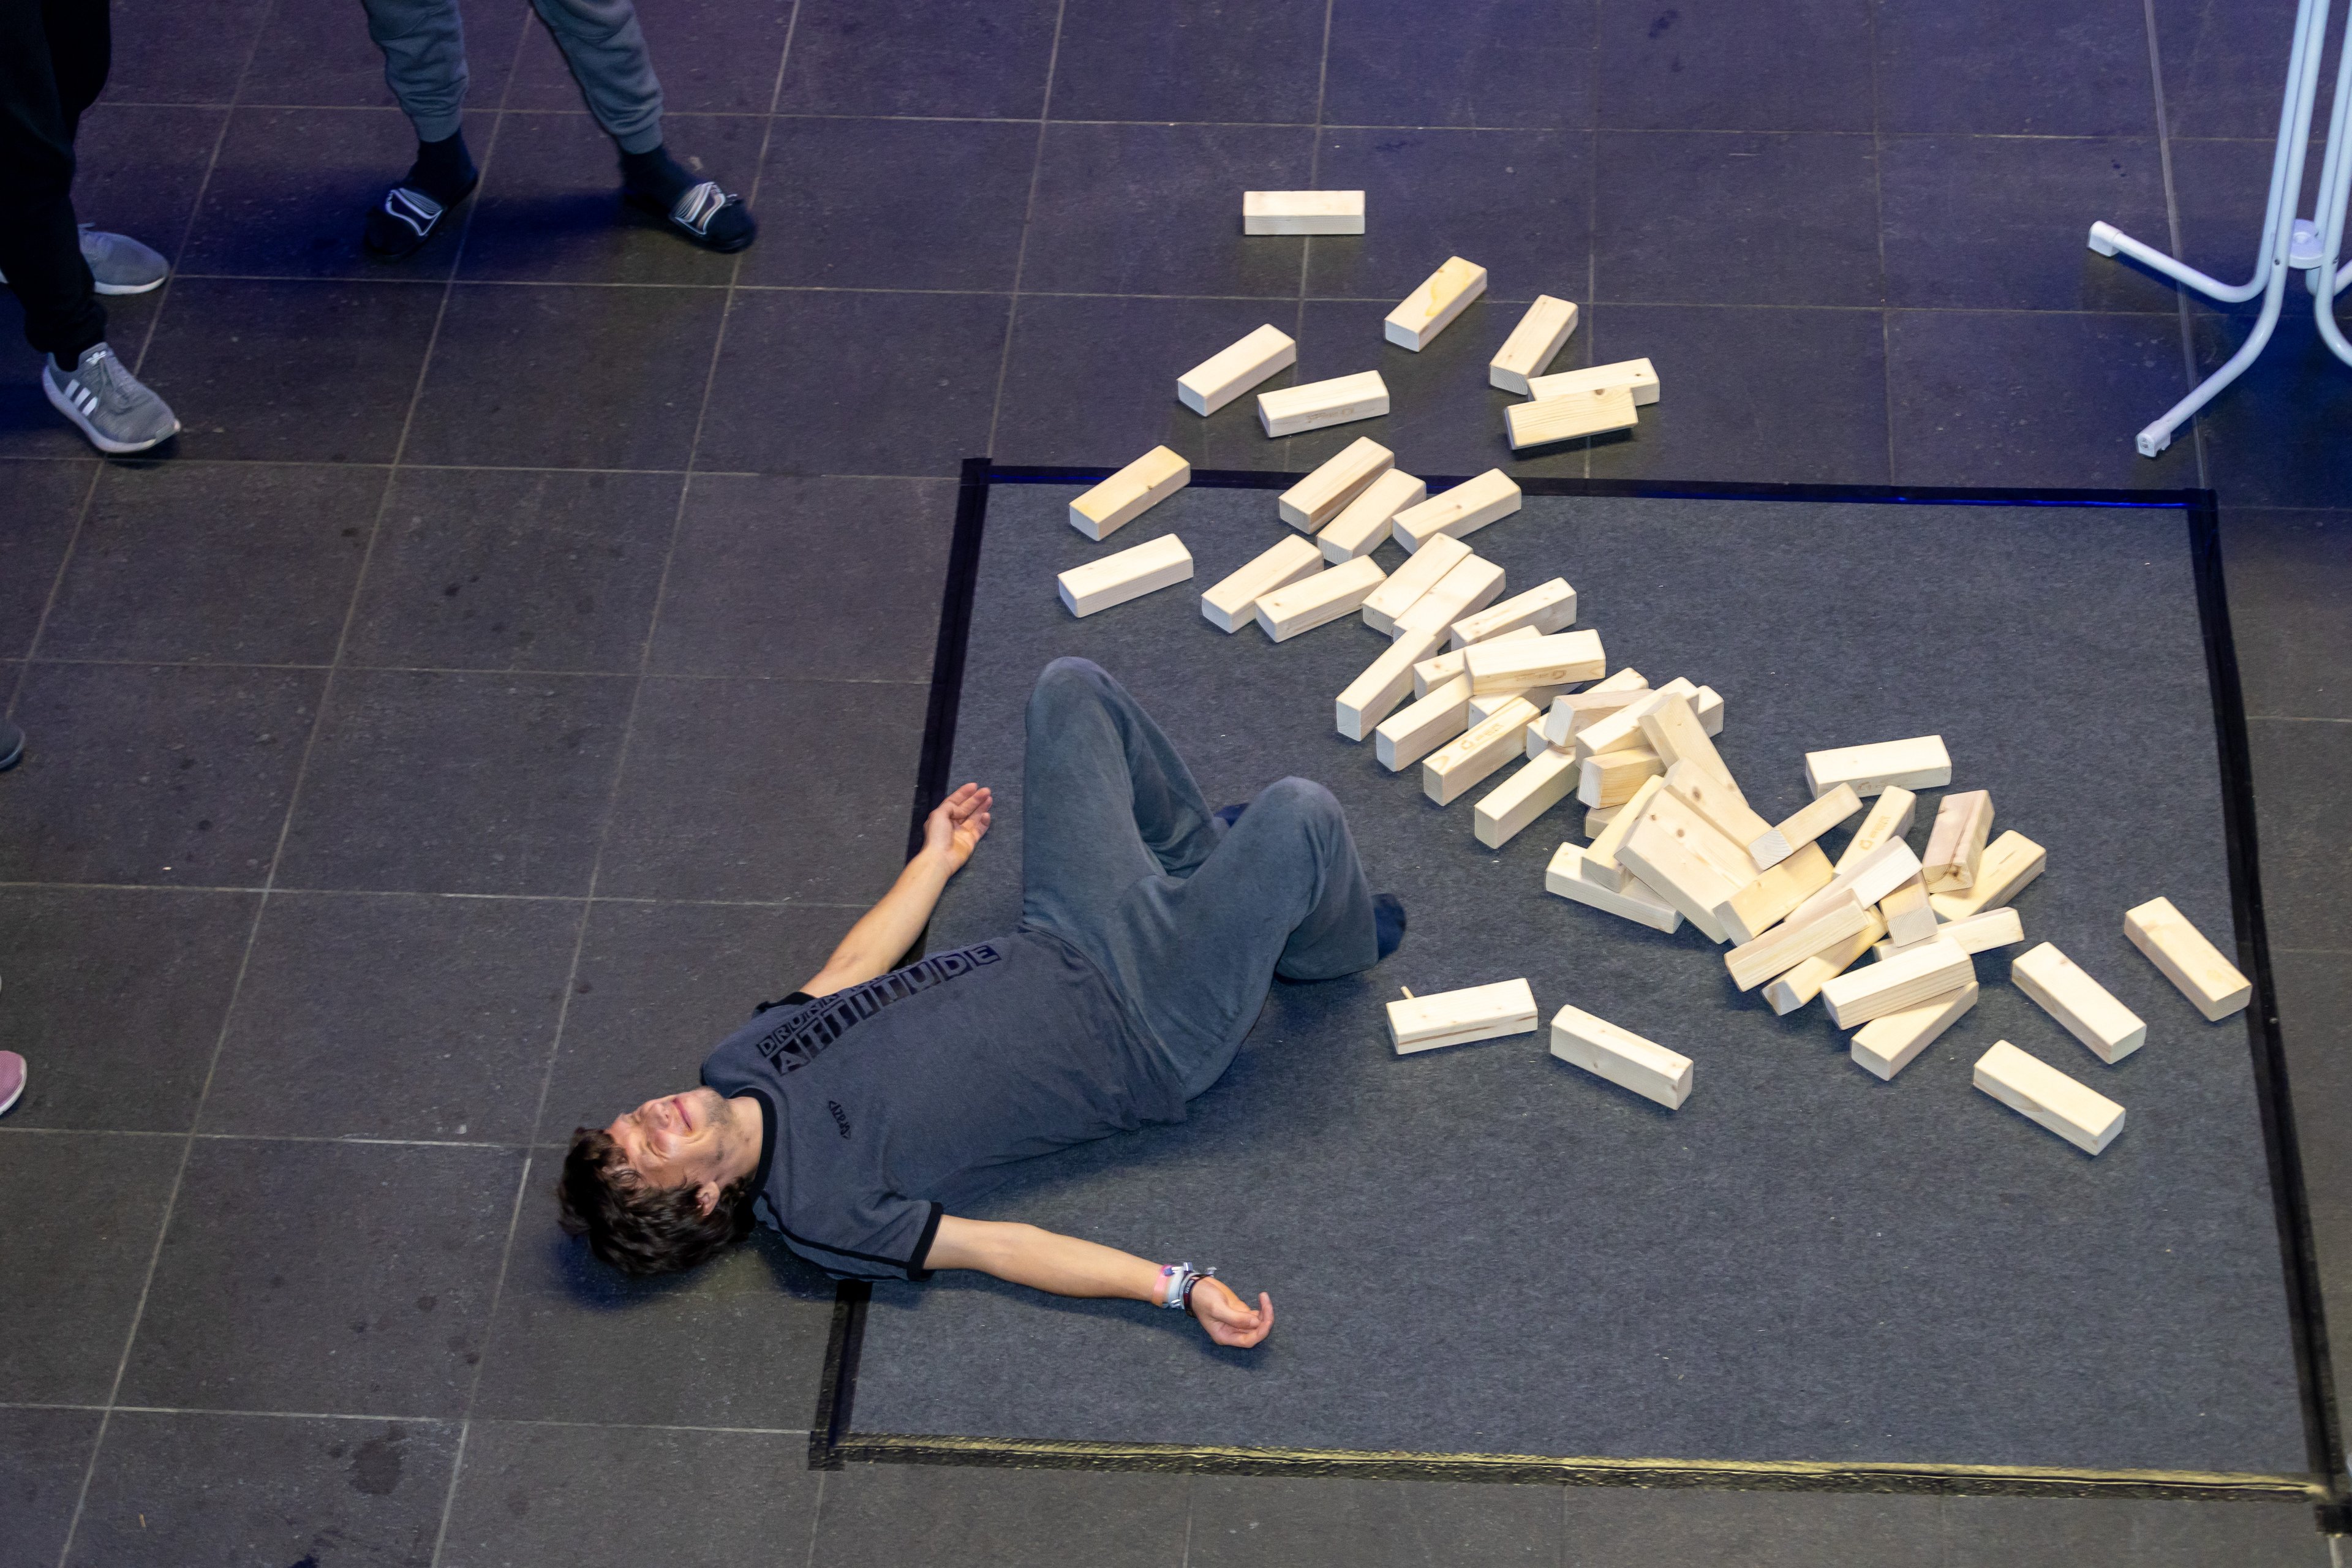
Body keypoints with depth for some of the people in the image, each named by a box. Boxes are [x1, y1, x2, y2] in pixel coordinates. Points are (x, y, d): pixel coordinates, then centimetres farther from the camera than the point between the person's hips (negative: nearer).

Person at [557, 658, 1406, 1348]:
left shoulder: (740, 1057, -4)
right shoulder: (818, 1212, -25)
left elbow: (850, 970, 12)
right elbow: (994, 1248, -25)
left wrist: (936, 858, 24)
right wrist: (1178, 1286, -35)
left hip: (1061, 945, 7)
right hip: (1152, 1037, -7)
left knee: (1071, 686, 12)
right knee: (1297, 816, -22)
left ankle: (1201, 850, 33)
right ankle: (1327, 949, 15)